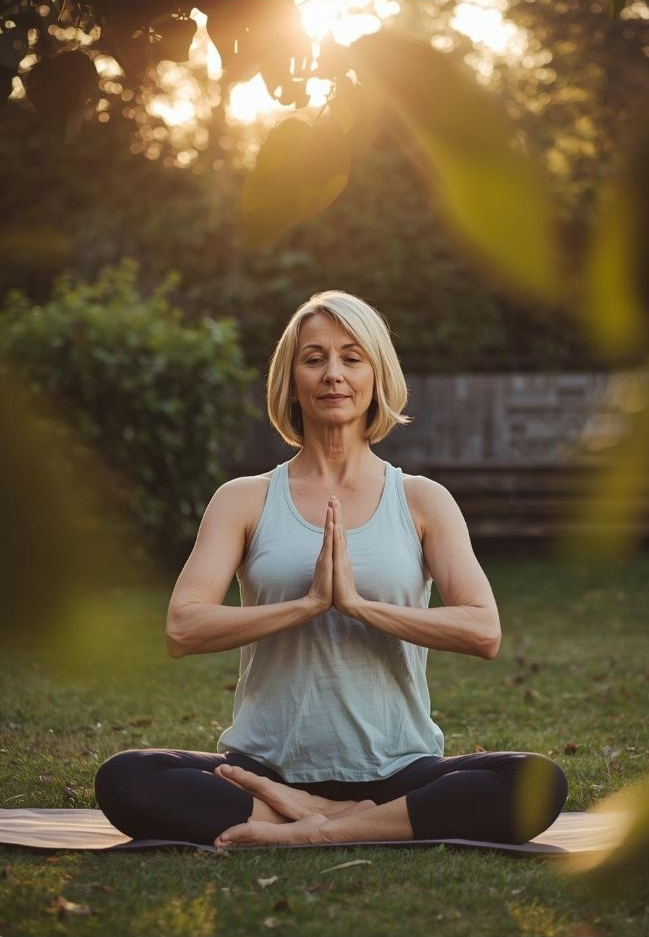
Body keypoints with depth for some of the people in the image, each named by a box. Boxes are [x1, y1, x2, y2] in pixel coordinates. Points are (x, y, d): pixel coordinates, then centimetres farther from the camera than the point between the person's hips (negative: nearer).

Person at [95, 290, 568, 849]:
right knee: (124, 781, -28)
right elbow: (182, 629, -6)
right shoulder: (246, 500, 7)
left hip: (396, 773, 0)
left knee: (539, 783, -28)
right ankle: (345, 822, -21)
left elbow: (484, 631, -5)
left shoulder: (422, 502, 8)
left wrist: (359, 603, -15)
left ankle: (312, 830, -23)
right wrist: (307, 603, -16)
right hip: (268, 769, 0)